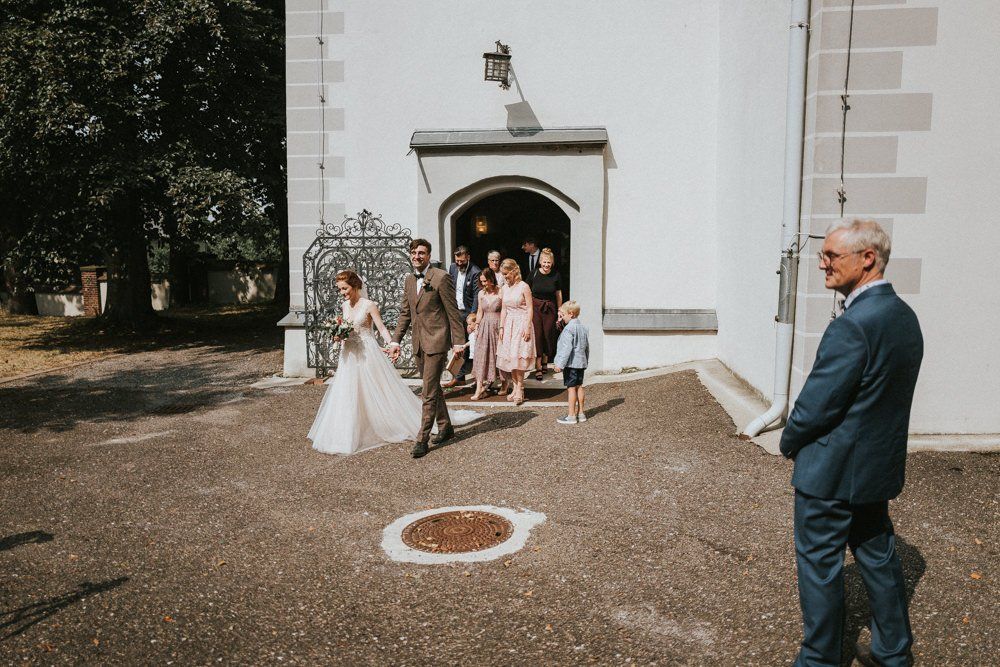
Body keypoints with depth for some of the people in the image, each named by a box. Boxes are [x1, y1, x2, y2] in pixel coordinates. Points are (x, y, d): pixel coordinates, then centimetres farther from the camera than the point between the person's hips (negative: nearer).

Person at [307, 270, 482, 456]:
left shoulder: (369, 305, -10)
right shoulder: (344, 306, 7)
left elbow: (382, 329, -12)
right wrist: (339, 337, -2)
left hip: (368, 354, -6)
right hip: (349, 356, 6)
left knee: (379, 392, -1)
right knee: (347, 396, 7)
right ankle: (350, 435, 20)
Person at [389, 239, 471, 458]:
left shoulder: (441, 277, -10)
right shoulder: (409, 280, 13)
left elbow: (453, 312, -10)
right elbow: (405, 313, 16)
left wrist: (458, 341, -12)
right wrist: (395, 341, 10)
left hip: (436, 341, -8)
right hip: (419, 343, 8)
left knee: (429, 392, -7)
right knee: (432, 388, 17)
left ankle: (422, 438, -3)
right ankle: (445, 427, 31)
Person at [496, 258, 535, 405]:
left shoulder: (524, 287, -7)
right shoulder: (504, 288, 9)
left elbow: (530, 308, -8)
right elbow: (503, 310, 13)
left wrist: (527, 328, -14)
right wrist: (501, 328, 7)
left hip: (521, 323, -6)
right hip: (508, 324, 6)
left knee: (518, 356, -9)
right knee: (509, 357, 4)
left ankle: (519, 389, -2)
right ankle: (516, 387, 12)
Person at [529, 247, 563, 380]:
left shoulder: (556, 275, -1)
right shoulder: (534, 273, -5)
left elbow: (559, 294, 7)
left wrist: (560, 312, 8)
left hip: (550, 308, 1)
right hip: (535, 306, -1)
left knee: (548, 335, 6)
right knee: (537, 336, -6)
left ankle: (545, 362, 27)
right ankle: (538, 367, -5)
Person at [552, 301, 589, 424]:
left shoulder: (569, 329, -16)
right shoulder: (583, 327, 13)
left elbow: (567, 348, -22)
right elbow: (587, 347, 20)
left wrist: (560, 364, -19)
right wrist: (585, 360, 28)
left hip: (571, 363, -9)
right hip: (581, 363, 9)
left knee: (571, 388, -4)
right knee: (579, 386, 14)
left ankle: (571, 416, -1)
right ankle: (581, 413, 20)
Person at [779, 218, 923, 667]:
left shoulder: (852, 326, -26)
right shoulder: (904, 316, 4)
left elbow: (815, 406, -23)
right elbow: (884, 395, 11)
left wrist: (789, 442, -3)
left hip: (831, 471, -9)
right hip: (879, 467, 9)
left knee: (819, 565, 7)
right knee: (878, 556, 22)